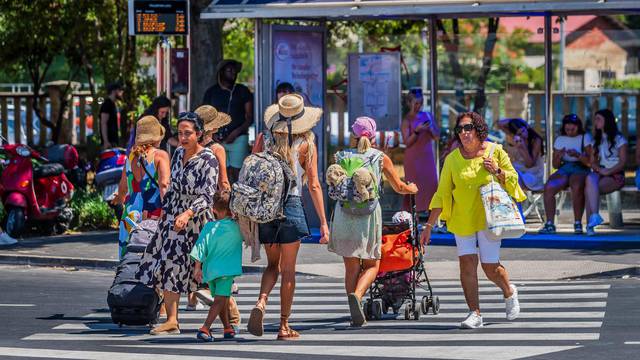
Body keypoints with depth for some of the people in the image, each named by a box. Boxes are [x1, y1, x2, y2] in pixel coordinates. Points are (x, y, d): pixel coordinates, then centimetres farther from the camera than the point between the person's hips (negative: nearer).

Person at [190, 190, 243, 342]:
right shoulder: (237, 228, -4)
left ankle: (228, 328, 31)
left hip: (209, 270, 4)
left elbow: (200, 248, -2)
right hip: (227, 270, -4)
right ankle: (205, 328, -25)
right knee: (220, 300, -9)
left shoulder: (209, 227, 1)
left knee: (221, 299, 19)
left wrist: (198, 267, 1)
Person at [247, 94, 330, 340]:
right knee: (288, 270, 5)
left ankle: (261, 302, -12)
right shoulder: (306, 145, -3)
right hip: (291, 206, -3)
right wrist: (323, 223, -4)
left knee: (273, 265, 17)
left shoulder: (265, 140, 6)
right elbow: (314, 186, -5)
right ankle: (284, 327, 8)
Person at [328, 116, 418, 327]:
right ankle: (357, 294, -19)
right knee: (372, 264, 10)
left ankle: (356, 316, 4)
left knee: (351, 267, 9)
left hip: (344, 212, 2)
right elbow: (399, 187, 17)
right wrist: (412, 189, 39)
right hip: (368, 213, -2)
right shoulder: (380, 158, 8)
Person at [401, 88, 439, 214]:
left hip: (427, 156, 4)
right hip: (414, 156, -4)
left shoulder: (428, 115, 6)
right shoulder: (407, 120, -5)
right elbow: (407, 142, -10)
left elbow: (437, 137, 9)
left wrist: (430, 129, -11)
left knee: (430, 182, 1)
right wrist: (417, 131, -22)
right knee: (415, 184, -4)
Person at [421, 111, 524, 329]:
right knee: (467, 263, -9)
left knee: (490, 267, -2)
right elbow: (442, 194, 3)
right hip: (462, 219, 2)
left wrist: (497, 171, -13)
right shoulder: (452, 159, 1)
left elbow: (513, 180, 8)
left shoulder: (495, 151, -1)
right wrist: (429, 225, -1)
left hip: (488, 218, -2)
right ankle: (475, 313, -2)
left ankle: (509, 292, 30)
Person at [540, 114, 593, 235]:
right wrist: (559, 157, -7)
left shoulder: (585, 138, 6)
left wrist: (578, 155, -19)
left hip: (580, 169, -3)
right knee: (549, 187, -29)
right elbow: (555, 165, 15)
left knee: (576, 187, -39)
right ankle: (549, 224, -27)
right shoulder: (560, 140, 16)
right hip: (564, 169, 3)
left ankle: (578, 223, -30)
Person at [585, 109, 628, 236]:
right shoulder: (596, 140, 21)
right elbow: (592, 161, 14)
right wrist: (599, 169, -8)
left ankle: (590, 224, -41)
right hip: (599, 173, 4)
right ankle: (594, 216, -49)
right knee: (590, 179, -36)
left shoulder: (619, 139, 4)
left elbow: (622, 162, -4)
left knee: (589, 189, -33)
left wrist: (608, 172, -18)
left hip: (616, 175, -4)